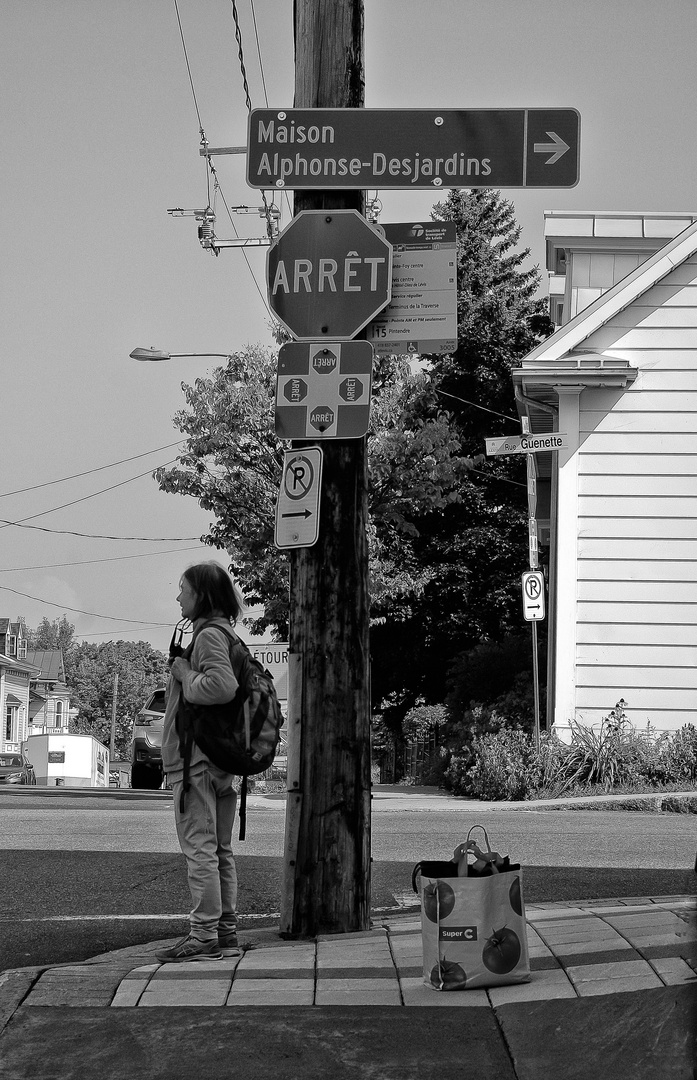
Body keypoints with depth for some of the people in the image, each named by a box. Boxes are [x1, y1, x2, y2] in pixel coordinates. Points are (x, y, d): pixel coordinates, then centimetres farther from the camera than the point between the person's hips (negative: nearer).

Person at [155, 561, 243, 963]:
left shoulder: (209, 635, -12)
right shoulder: (223, 634, 18)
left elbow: (222, 686, -27)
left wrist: (184, 674, -13)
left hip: (198, 759, -10)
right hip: (221, 760, 10)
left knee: (200, 847, -8)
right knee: (220, 849, 12)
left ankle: (204, 935, -7)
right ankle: (226, 932, 16)